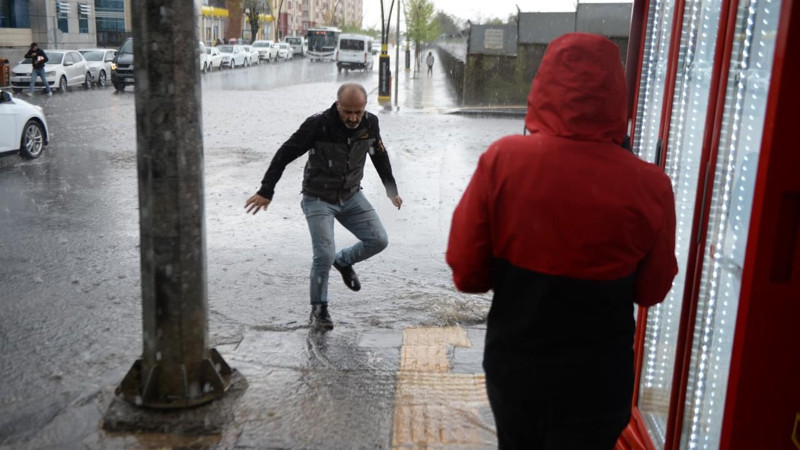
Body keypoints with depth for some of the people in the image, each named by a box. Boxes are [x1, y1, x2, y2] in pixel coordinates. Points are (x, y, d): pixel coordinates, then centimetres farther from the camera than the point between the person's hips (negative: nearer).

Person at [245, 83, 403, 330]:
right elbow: (284, 154, -16)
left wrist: (392, 190, 20)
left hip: (351, 196, 5)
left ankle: (344, 261, 25)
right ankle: (319, 309, 10)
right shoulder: (318, 124, -23)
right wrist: (266, 192, -15)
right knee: (324, 256, -13)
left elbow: (380, 156, 12)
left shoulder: (370, 123, -8)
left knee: (378, 240, -6)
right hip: (318, 200, -5)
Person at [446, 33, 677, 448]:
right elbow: (651, 290, -2)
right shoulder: (647, 185, -18)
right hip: (596, 383, -1)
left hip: (512, 369, 2)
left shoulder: (502, 160, -17)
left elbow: (466, 273, -9)